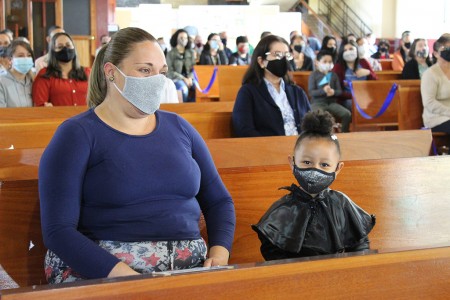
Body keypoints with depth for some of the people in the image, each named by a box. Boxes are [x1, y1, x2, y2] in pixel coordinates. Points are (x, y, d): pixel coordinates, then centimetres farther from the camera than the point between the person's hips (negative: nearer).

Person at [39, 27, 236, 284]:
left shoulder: (179, 128, 14)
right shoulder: (78, 135, -1)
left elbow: (219, 200, 18)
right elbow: (58, 230, -10)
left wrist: (219, 254, -2)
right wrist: (123, 275, -22)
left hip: (187, 268, 4)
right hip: (99, 270, -4)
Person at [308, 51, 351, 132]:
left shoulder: (334, 75, 13)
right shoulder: (314, 75, 1)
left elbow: (340, 91, 9)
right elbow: (311, 92, -8)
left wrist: (333, 92, -15)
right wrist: (323, 90, -25)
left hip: (332, 103, 4)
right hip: (318, 103, -4)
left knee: (347, 114, -18)